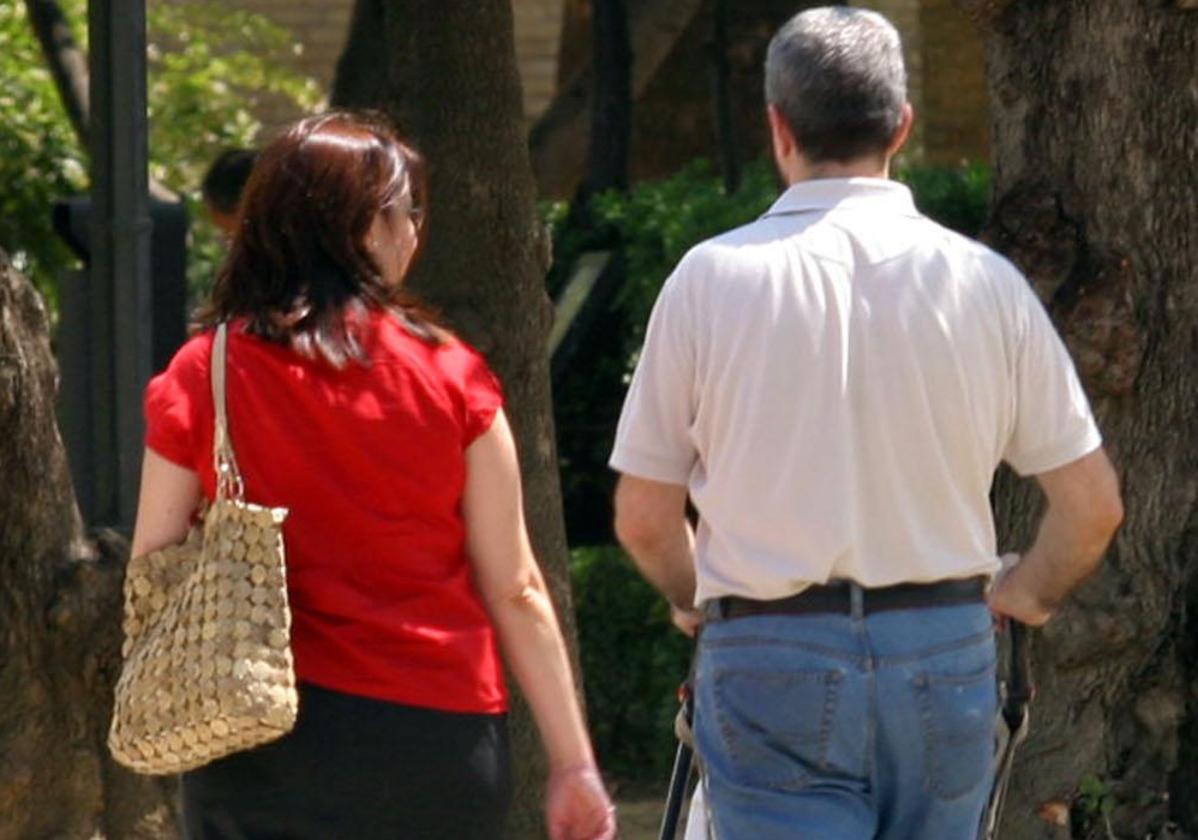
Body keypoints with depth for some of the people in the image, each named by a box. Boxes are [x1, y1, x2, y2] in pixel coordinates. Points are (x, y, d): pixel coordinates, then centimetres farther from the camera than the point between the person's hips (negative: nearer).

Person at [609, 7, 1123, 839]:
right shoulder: (984, 281, 0)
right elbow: (1093, 505, 2)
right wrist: (1027, 593, 23)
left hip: (771, 656, -2)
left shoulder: (712, 277, -4)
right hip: (946, 652, 2)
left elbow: (643, 520, 1)